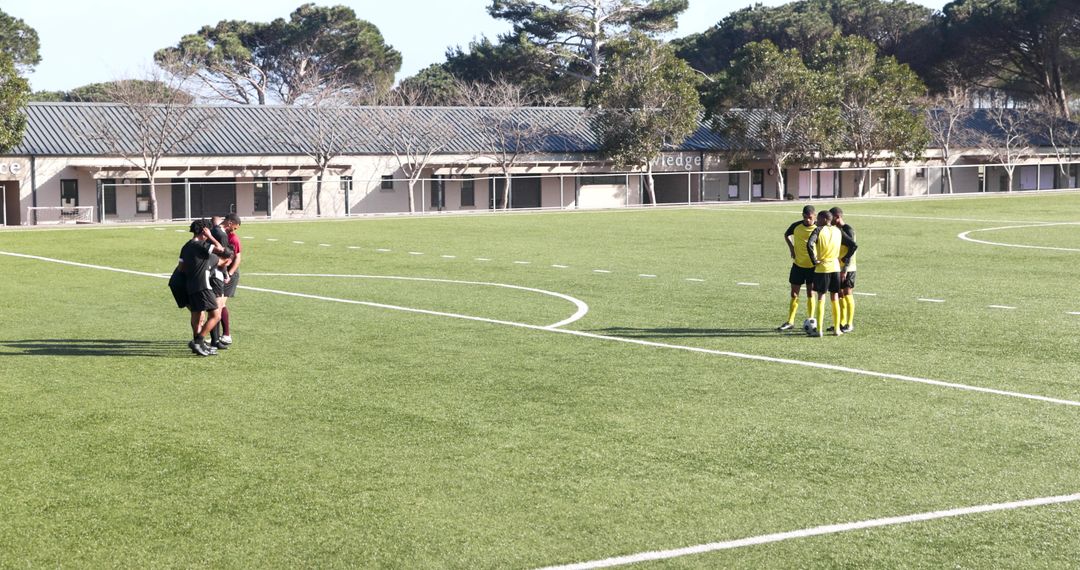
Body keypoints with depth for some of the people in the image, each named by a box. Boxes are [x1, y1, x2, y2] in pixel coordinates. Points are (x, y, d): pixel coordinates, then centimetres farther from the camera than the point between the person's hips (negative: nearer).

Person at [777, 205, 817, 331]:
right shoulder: (796, 226, -6)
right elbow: (786, 235, 15)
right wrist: (791, 247, 0)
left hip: (813, 265, -2)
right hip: (798, 264, 2)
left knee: (810, 294, 2)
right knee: (794, 294, 5)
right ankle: (790, 322, 11)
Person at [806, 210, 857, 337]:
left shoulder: (818, 230, -9)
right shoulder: (838, 231, 6)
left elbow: (810, 244, -25)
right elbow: (853, 244, 6)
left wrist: (814, 260, -15)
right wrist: (846, 259, 9)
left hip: (822, 268, -4)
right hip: (836, 267, 4)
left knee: (821, 298, 0)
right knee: (835, 298, 12)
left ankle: (819, 330, -2)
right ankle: (837, 329, 14)